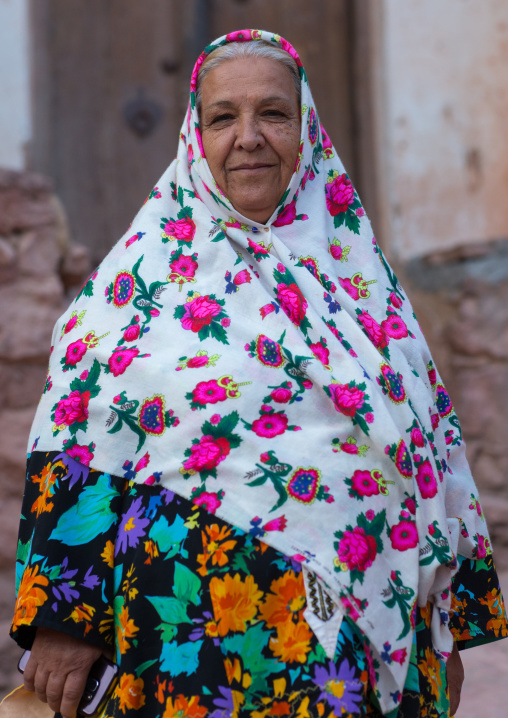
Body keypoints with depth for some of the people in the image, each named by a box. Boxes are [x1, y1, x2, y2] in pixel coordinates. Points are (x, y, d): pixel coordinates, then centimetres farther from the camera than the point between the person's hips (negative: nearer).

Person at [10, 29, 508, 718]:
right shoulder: (148, 267, 1)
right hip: (201, 632, -3)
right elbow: (76, 441, -3)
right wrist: (62, 617, -11)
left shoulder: (357, 267, 11)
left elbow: (434, 442, 14)